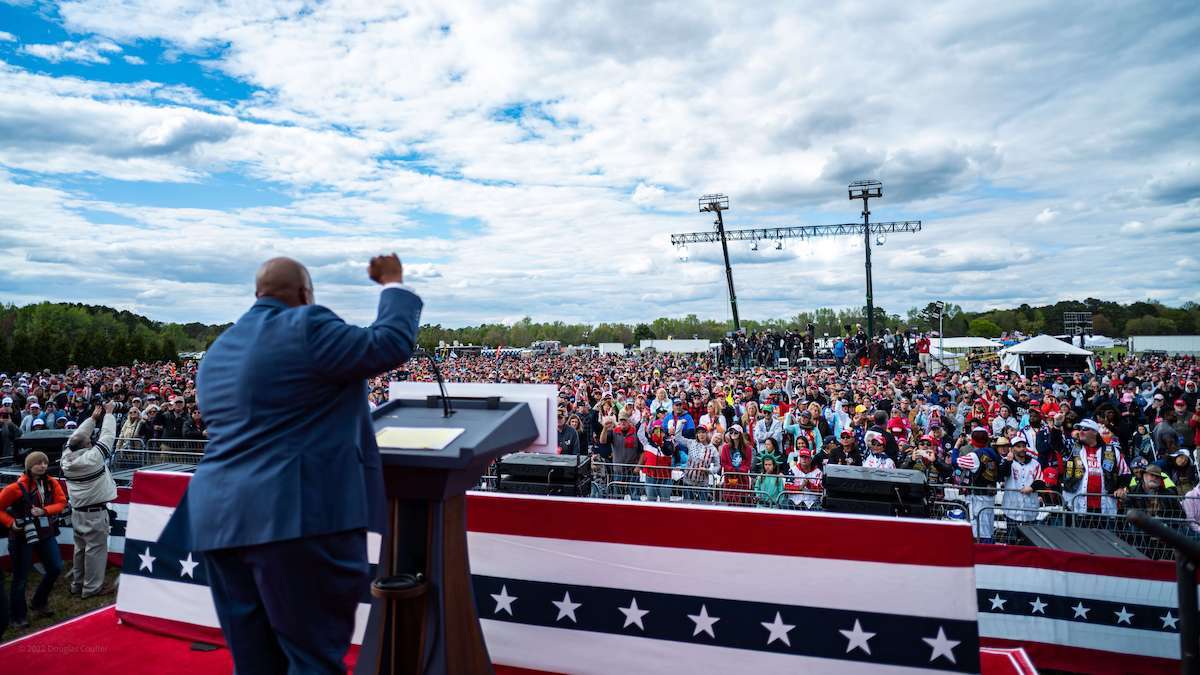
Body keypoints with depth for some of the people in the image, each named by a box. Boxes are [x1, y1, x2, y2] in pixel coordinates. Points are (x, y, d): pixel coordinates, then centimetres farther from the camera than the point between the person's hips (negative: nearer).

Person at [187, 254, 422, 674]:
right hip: (296, 516, -8)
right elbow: (390, 345, -11)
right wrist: (393, 284, 3)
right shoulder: (304, 327, -10)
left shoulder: (218, 351, 18)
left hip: (221, 519, 9)